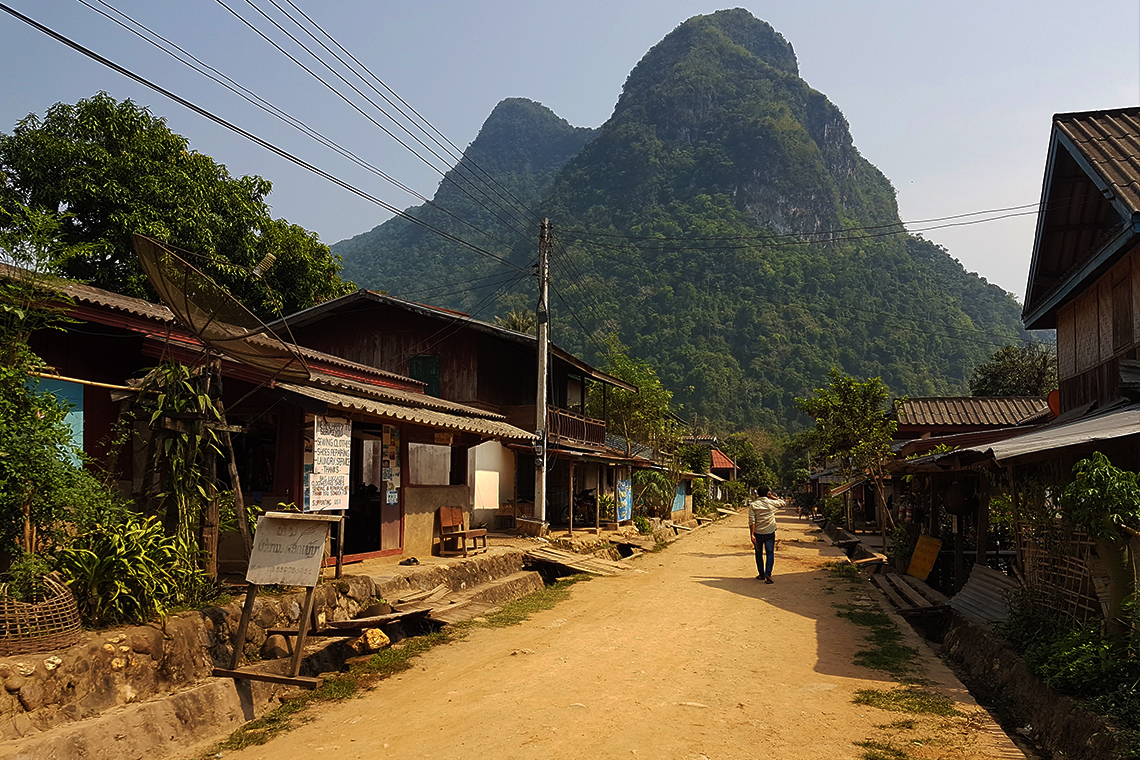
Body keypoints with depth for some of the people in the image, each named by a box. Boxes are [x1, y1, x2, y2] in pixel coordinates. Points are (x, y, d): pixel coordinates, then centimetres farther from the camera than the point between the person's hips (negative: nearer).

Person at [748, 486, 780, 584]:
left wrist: (752, 535, -10)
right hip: (770, 533, 0)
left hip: (758, 533, 1)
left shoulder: (753, 505, -6)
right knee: (770, 553, 0)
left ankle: (761, 574, 23)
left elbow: (751, 521, -11)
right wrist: (773, 497, 15)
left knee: (759, 554, 15)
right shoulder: (772, 503, -4)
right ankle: (768, 574, -15)